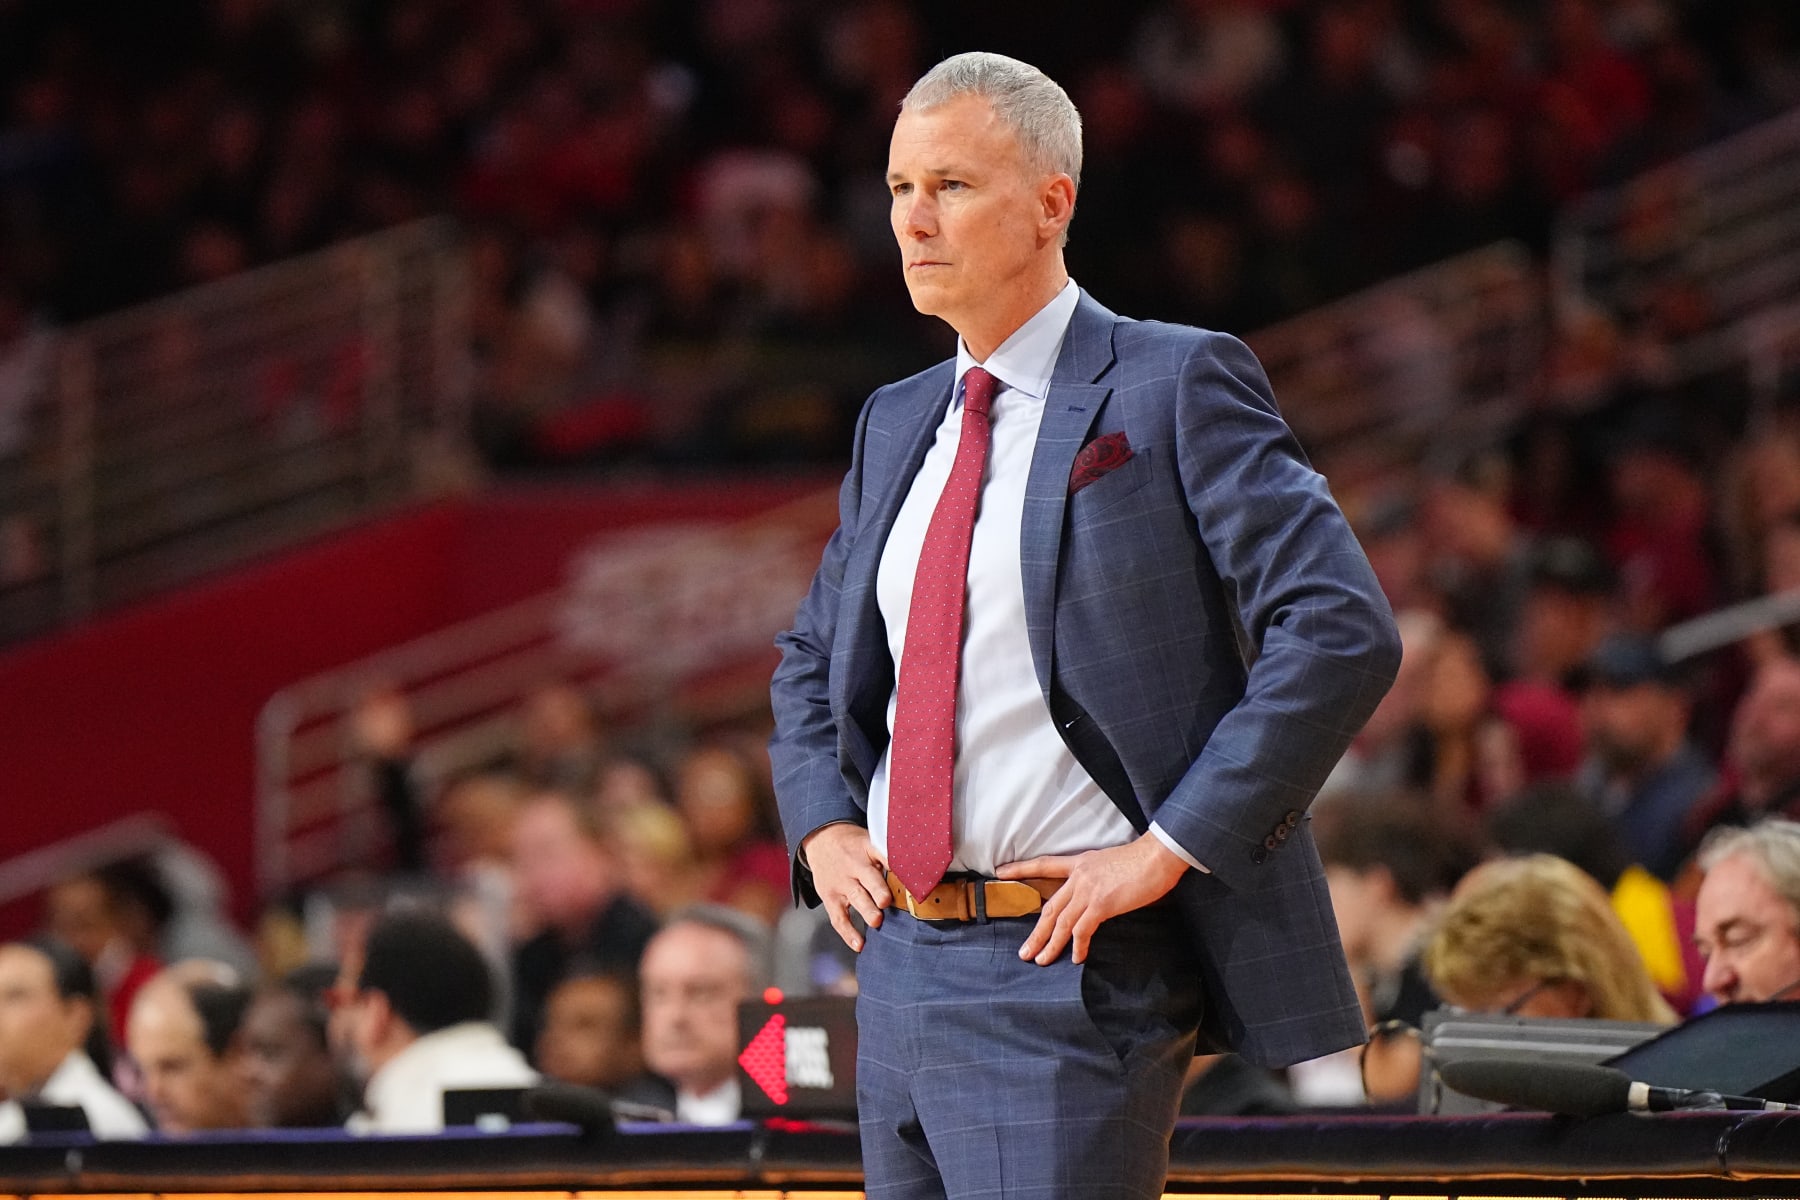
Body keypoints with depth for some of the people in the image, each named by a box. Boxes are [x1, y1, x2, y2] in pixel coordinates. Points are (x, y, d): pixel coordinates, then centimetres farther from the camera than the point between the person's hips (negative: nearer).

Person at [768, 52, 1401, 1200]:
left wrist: (1166, 851, -16)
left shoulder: (1176, 387, -6)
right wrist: (823, 826, 12)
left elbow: (1344, 632, -15)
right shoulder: (898, 426, 16)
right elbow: (814, 655, 31)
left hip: (1069, 975, -7)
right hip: (900, 960, 7)